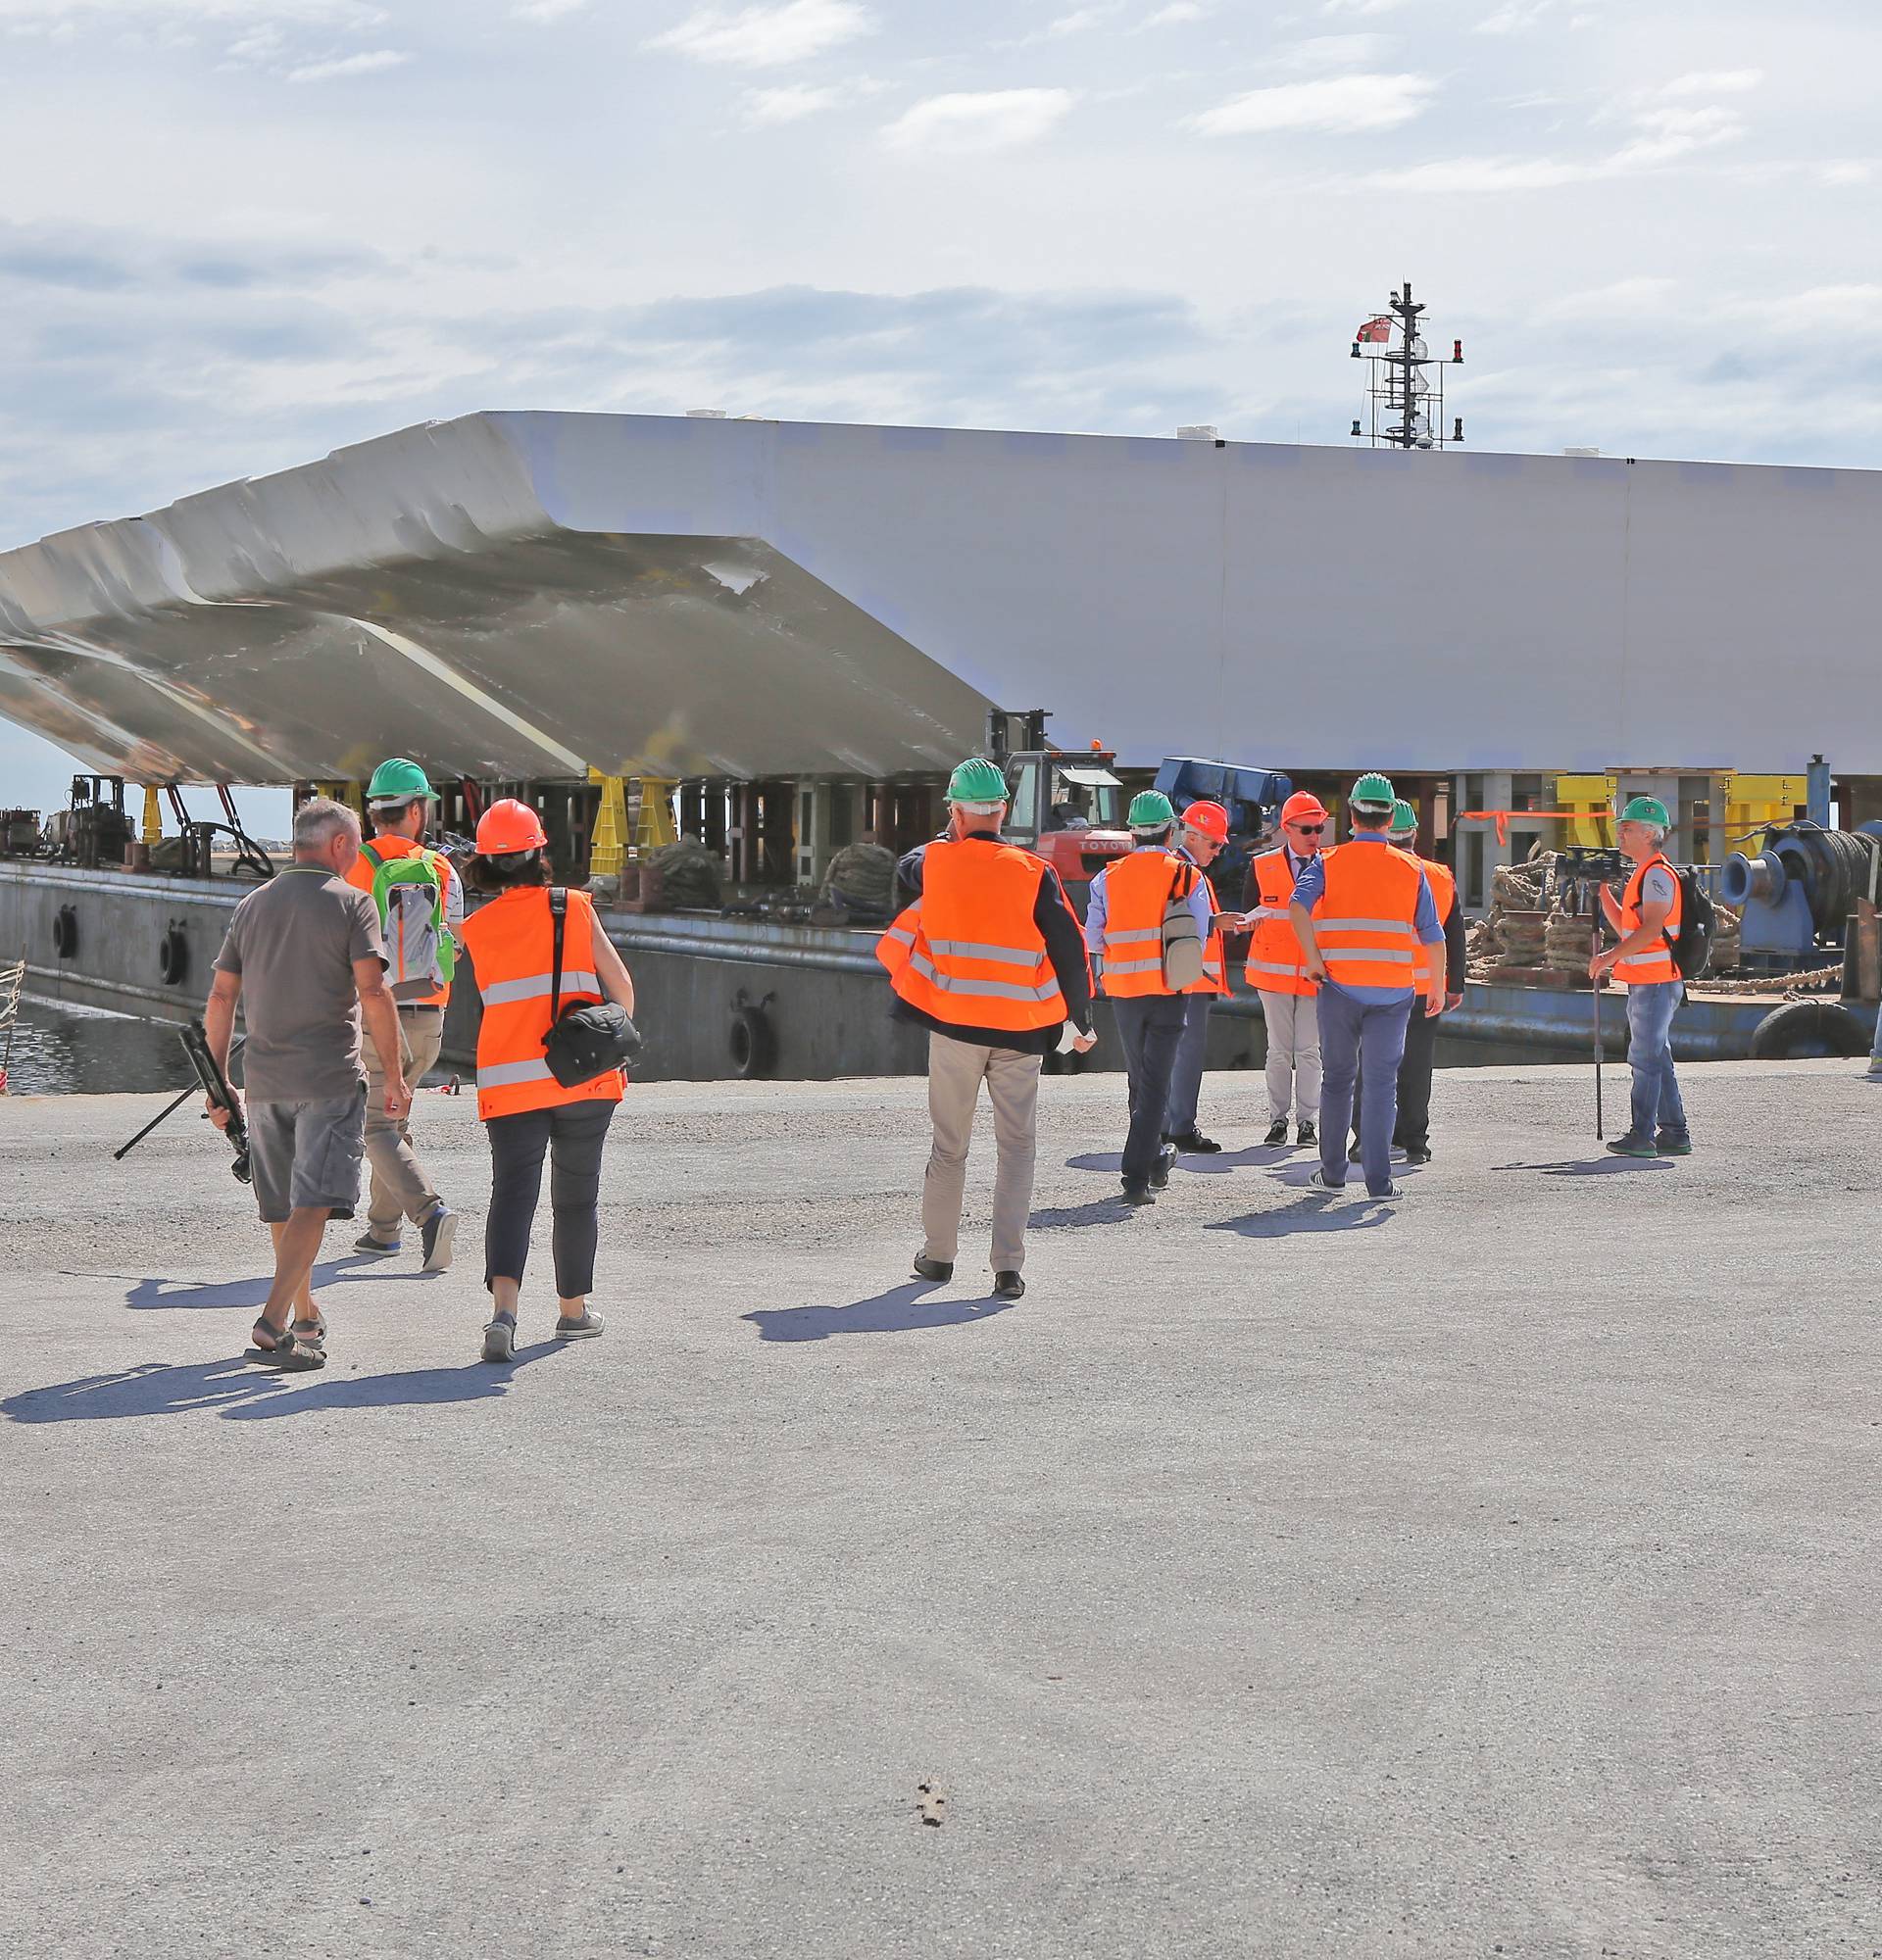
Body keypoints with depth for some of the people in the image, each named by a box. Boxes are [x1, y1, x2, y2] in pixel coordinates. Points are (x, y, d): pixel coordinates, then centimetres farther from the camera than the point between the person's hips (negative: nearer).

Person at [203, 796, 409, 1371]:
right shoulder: (350, 903, -4)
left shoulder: (252, 905, 13)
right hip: (329, 1076, -6)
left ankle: (305, 1317, 29)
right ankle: (274, 1320, -22)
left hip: (264, 1080, 6)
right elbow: (373, 993, -13)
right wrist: (394, 1077, -8)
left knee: (282, 1205, 16)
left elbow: (221, 999, 12)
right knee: (313, 1203, -9)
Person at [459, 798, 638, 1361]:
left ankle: (503, 1309, -26)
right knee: (577, 1195, 15)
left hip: (508, 1081, 0)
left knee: (512, 1192, -5)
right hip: (584, 1079, 0)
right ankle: (573, 1309, 26)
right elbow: (621, 988, 2)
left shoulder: (475, 928, 2)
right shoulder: (573, 908, -1)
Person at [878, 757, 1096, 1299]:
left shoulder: (932, 863, -3)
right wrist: (1081, 1021, 6)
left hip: (953, 1024, 1)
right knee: (1017, 1147, 6)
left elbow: (906, 871, 23)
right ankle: (1008, 1267, -3)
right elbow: (1068, 951, -4)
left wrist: (953, 835, 26)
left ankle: (937, 1254, 23)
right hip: (1020, 1029, -1)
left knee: (949, 1143, 15)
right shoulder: (1034, 873, -6)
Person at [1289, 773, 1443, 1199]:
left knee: (1337, 1079, 13)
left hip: (1340, 987, 0)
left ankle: (1332, 1172, 17)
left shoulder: (1329, 863, 3)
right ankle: (1379, 1178, -5)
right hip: (1392, 989, 0)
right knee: (1382, 1081, 1)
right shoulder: (1411, 869, 6)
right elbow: (1432, 932, 4)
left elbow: (1298, 905, -16)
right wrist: (1438, 985, 13)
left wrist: (1313, 958, -11)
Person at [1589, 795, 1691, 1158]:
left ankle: (1641, 1135, -6)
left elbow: (1651, 929, -24)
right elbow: (1625, 926, 23)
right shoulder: (1642, 874, 18)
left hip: (1655, 982, -10)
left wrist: (1611, 956, -23)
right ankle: (1675, 1134, 17)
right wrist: (1602, 890, 16)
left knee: (1645, 1057, -8)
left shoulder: (1657, 874, -14)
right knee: (1656, 1058, 13)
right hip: (1644, 981, 10)